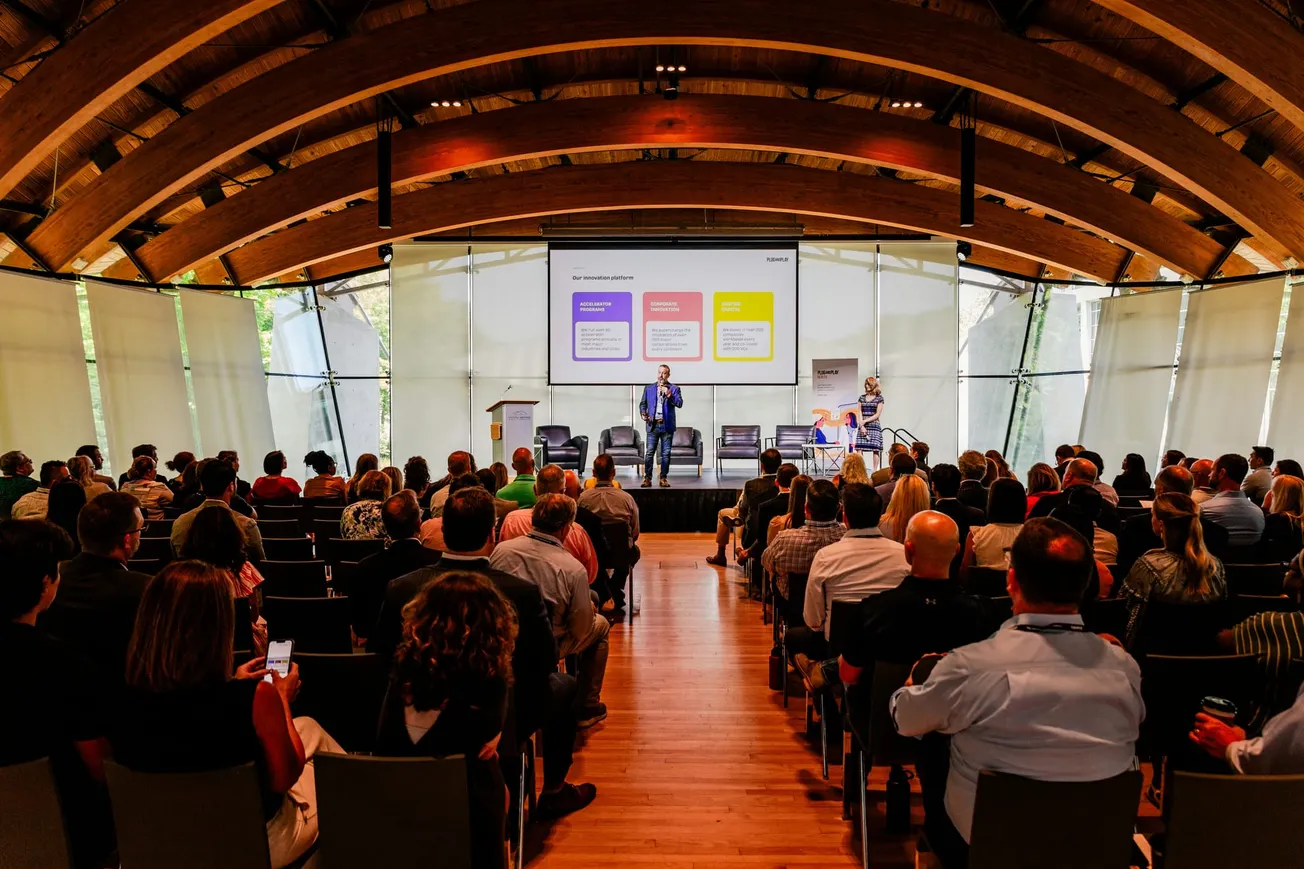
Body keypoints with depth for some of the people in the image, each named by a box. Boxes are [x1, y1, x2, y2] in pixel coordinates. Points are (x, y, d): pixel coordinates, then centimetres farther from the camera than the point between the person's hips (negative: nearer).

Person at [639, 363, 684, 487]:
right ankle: (647, 478, 2)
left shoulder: (674, 389, 4)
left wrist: (669, 394, -20)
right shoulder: (648, 388, 11)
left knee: (666, 453, 3)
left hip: (667, 426, -1)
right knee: (650, 453, -2)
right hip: (653, 425, 1)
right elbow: (642, 403, 14)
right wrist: (643, 413, -4)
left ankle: (664, 478, 11)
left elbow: (679, 404, -8)